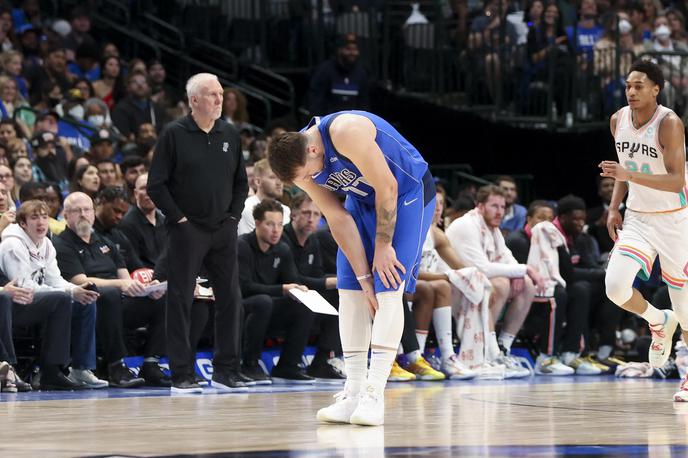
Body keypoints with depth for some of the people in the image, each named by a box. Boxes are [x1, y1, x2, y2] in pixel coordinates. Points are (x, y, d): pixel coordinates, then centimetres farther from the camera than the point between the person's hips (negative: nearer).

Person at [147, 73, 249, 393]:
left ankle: (226, 370, 11)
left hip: (223, 230, 5)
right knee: (181, 300, -3)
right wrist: (179, 218, -9)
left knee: (230, 298, 3)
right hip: (187, 231, -5)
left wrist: (234, 215, 7)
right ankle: (181, 375, 0)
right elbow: (156, 185, -5)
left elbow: (241, 182, 18)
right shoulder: (174, 135, -5)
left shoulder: (230, 135, 9)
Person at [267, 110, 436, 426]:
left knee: (389, 288, -17)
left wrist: (383, 244, -17)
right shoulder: (301, 166, -12)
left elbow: (387, 187, -27)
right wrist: (364, 277, -12)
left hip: (407, 192, -7)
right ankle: (353, 394, -1)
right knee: (350, 288, -2)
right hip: (364, 199, 7)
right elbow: (338, 220, -9)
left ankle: (374, 395, -20)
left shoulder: (346, 133, -35)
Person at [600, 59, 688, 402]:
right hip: (636, 219, 5)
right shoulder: (618, 121, 1)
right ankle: (658, 322, 15)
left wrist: (630, 175, -36)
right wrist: (614, 207, 6)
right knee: (615, 286, -17)